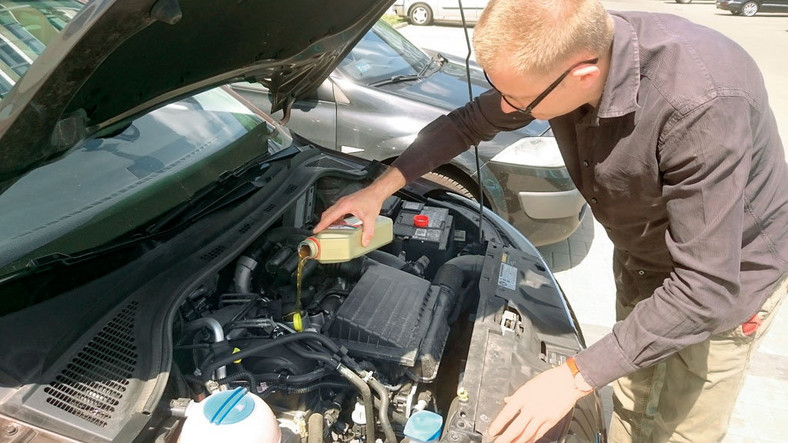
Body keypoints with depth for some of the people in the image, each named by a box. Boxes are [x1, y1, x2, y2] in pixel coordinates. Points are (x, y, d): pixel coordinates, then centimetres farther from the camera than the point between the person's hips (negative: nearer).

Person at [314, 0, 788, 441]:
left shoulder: (704, 103, -41)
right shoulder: (553, 55, -21)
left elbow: (706, 288, -36)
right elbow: (469, 122, -3)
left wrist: (575, 377, -35)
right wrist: (380, 188, -6)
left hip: (729, 275, -5)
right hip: (641, 258, 6)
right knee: (631, 402, 23)